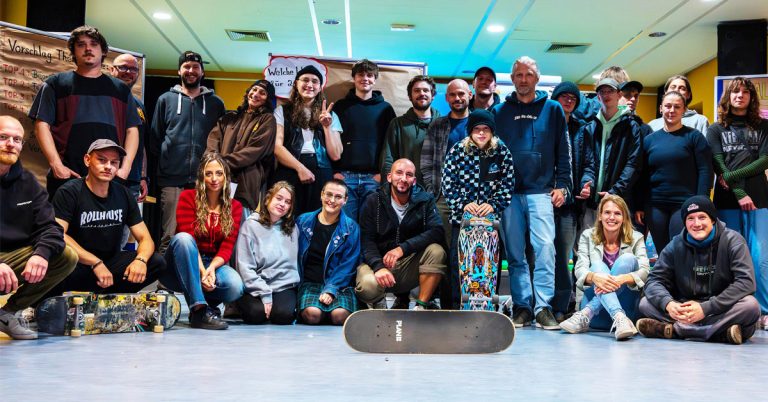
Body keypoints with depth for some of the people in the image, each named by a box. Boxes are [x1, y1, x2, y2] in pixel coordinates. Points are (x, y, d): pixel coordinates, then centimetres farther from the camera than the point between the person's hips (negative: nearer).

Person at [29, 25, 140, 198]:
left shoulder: (120, 89, 17)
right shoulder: (56, 84, 10)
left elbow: (132, 130, 13)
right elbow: (42, 125, 3)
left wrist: (125, 167, -1)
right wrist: (56, 165, -9)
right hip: (67, 178, -1)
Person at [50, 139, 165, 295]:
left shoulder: (124, 195, 5)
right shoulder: (69, 192, -9)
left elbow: (145, 239, 2)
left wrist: (141, 259, -22)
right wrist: (96, 263, -27)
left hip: (111, 263, 5)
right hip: (78, 267, -5)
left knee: (157, 262, -16)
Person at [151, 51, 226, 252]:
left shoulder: (216, 103, 13)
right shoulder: (166, 99, 11)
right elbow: (155, 137, 12)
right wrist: (163, 162, 6)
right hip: (172, 178, 0)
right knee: (170, 235, -2)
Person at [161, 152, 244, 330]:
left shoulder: (235, 207, 5)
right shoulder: (188, 197, -3)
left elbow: (227, 247, -4)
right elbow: (187, 237, -14)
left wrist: (211, 268, -24)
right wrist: (201, 270, -27)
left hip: (214, 264, 2)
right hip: (181, 268, -1)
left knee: (235, 286, -31)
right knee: (182, 238, -35)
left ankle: (208, 303, 6)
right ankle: (199, 309, -35)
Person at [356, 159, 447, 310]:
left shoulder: (425, 200, -2)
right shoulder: (373, 202, -3)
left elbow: (437, 232, -16)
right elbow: (367, 241, -11)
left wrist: (403, 248, -28)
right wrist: (379, 266, -31)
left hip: (411, 264, 2)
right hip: (378, 261, -1)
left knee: (436, 251, -27)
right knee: (367, 285, -34)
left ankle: (421, 307, -13)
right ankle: (379, 305, 4)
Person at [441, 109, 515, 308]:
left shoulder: (502, 152, 2)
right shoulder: (457, 150, 0)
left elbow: (508, 185, 2)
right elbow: (448, 183, -2)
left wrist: (494, 205, -12)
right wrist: (463, 204, -13)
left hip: (491, 217, 1)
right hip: (462, 216, 0)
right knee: (457, 261, -2)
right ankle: (456, 305, 8)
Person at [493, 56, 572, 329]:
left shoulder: (552, 109, 10)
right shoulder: (499, 111, 13)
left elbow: (563, 151, 9)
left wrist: (562, 184, 0)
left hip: (541, 191, -1)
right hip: (508, 192, 2)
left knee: (545, 248, -11)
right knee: (515, 253, 3)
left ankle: (543, 307, -6)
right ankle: (522, 306, 9)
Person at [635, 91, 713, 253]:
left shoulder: (694, 136, 1)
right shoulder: (649, 139, 10)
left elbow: (705, 171, -4)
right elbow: (643, 175, 12)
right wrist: (639, 206, 7)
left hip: (685, 204, -3)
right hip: (655, 206, 3)